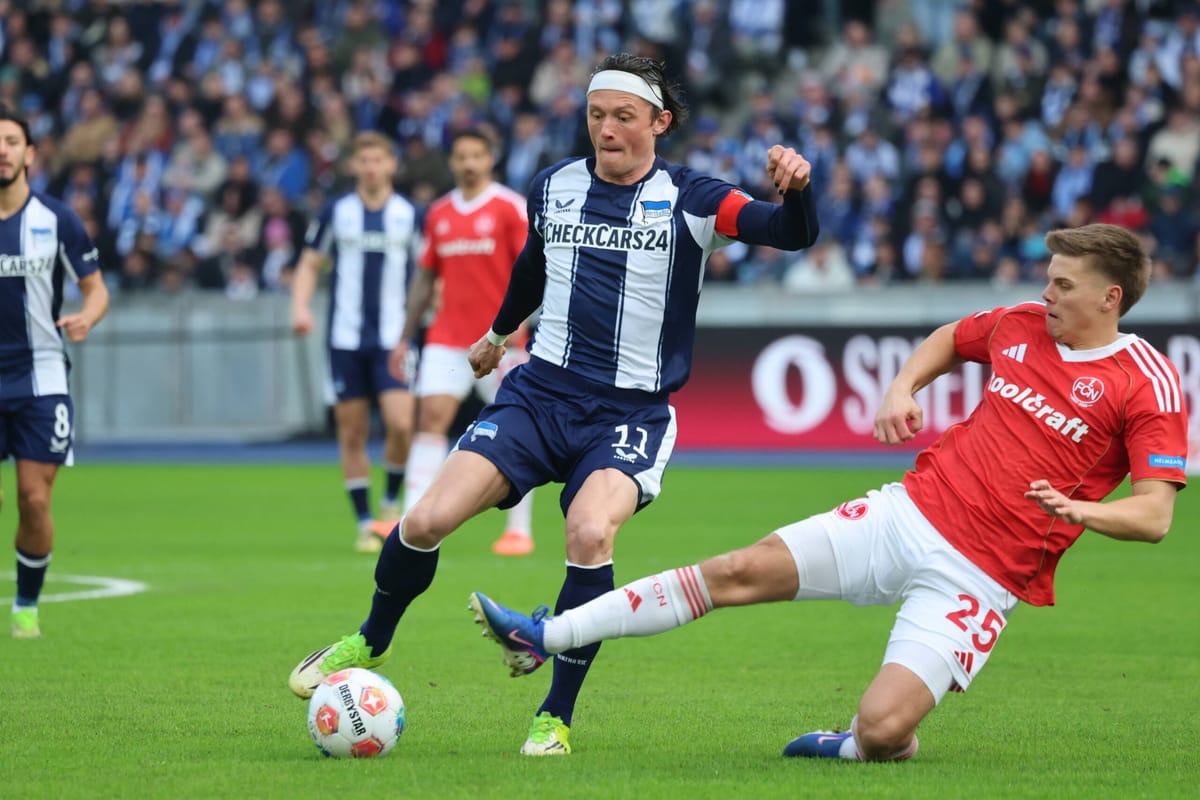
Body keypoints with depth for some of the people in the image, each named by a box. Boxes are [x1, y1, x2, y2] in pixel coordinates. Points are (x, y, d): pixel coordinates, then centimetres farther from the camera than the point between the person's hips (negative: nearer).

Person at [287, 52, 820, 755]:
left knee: (590, 533, -31)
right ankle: (371, 644, 19)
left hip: (631, 412, -3)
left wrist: (796, 189, -39)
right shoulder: (553, 188, 7)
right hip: (541, 393, 3)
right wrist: (499, 332, 43)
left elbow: (792, 234, -16)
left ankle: (557, 717, -15)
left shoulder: (689, 200, -4)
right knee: (428, 520, -12)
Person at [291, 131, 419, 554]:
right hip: (346, 339, 1)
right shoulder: (336, 213, 5)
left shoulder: (409, 215, 4)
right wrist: (301, 306, -6)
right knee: (352, 432, 1)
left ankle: (392, 501, 8)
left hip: (393, 336, -1)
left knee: (401, 424, -16)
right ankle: (365, 523, 11)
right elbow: (309, 264, 10)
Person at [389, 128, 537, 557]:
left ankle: (520, 529, 10)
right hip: (447, 339, 4)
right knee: (431, 418, -10)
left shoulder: (510, 207, -3)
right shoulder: (438, 213, 12)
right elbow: (425, 277, 18)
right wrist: (405, 336, 15)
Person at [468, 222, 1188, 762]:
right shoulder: (1021, 324, 8)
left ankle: (855, 747, 18)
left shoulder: (1148, 383, -10)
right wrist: (903, 389, 10)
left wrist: (1080, 510, -31)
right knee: (740, 572, -5)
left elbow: (1156, 515, -13)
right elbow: (948, 340, 29)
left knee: (882, 731, -20)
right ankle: (548, 637, 0)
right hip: (912, 513, 5)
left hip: (981, 575, -5)